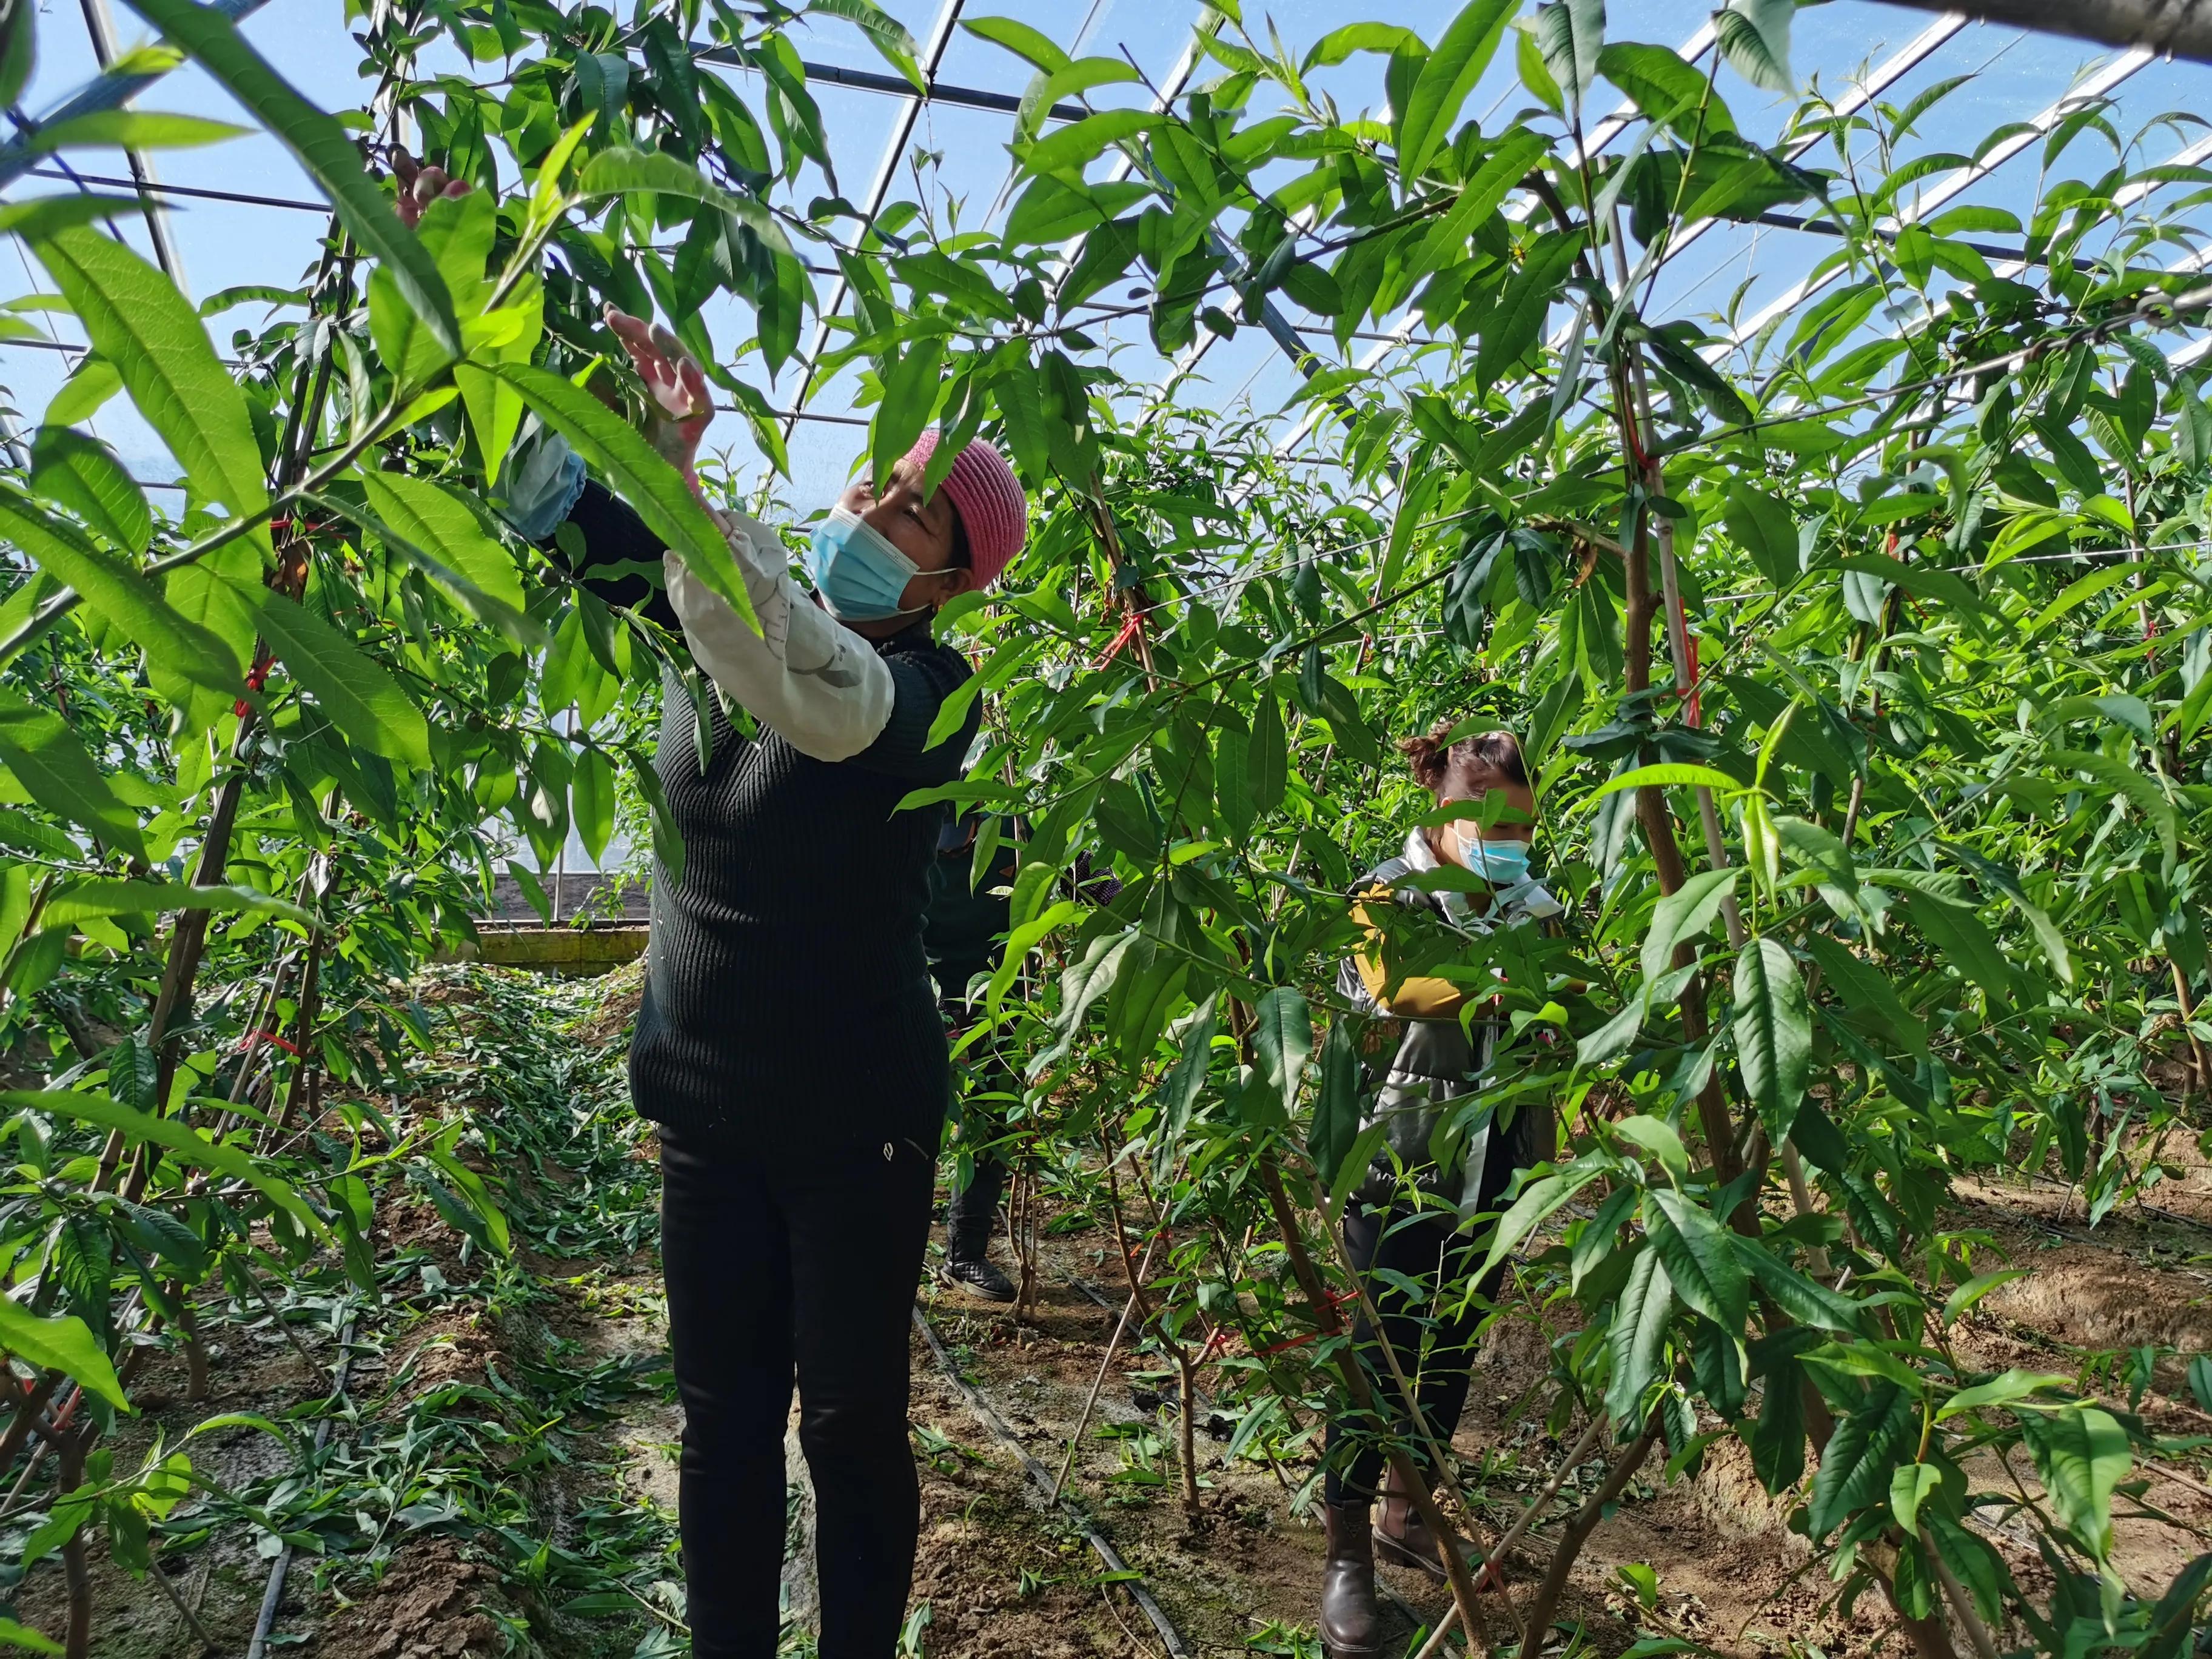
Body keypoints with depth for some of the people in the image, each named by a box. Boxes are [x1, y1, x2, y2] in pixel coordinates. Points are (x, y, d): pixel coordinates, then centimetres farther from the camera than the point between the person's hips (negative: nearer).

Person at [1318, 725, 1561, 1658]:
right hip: (1403, 1159, -5)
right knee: (1383, 1350, -3)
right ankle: (1346, 1554, 13)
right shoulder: (1393, 894, -7)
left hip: (1494, 1164, 6)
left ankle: (1403, 1512, 35)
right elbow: (1398, 984, -29)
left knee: (1453, 1345, 15)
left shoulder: (1532, 906, 9)